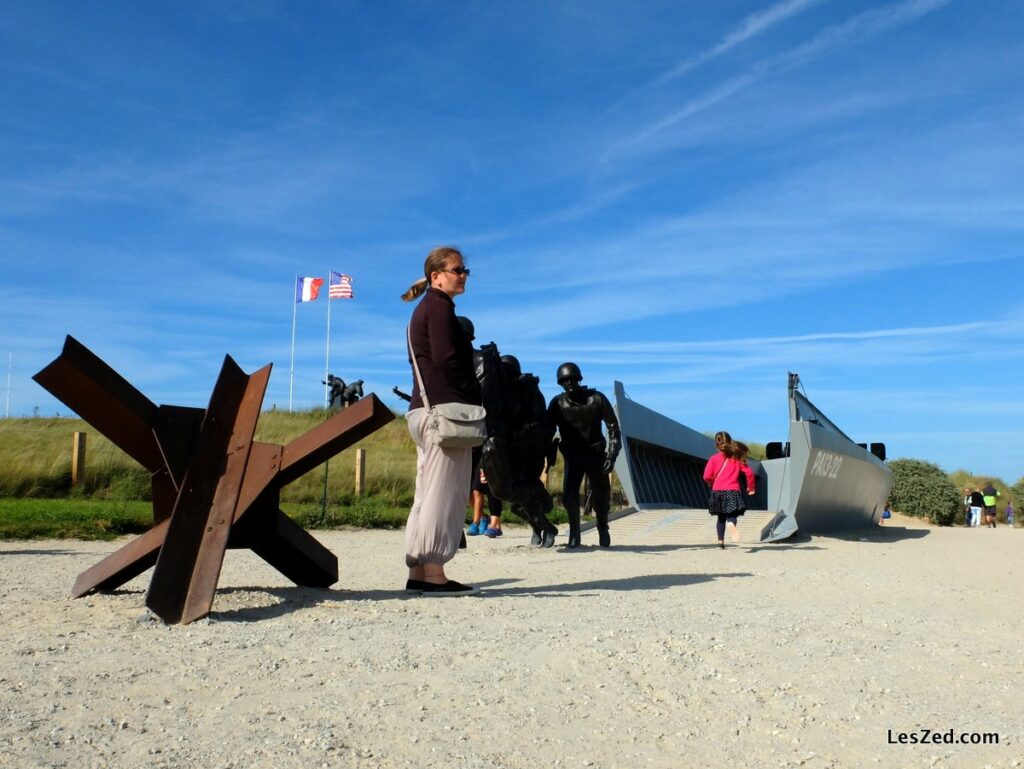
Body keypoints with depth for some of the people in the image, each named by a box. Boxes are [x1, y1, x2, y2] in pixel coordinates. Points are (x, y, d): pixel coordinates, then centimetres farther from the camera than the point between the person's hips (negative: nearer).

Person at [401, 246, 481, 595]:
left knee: (428, 494, 10)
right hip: (445, 410, -10)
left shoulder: (424, 310, 24)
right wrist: (473, 399, -10)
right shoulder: (439, 306, -5)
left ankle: (418, 572, 11)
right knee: (445, 493, -10)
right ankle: (434, 574, -9)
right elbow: (446, 359, -16)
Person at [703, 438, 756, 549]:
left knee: (721, 517, 17)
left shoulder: (714, 459, 4)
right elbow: (749, 472, 1)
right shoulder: (737, 459, 8)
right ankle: (731, 524, -41)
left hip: (717, 491, 1)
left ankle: (721, 541, 19)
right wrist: (751, 488, 14)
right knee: (732, 515, -5)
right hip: (733, 491, -1)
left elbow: (707, 476, -6)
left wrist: (712, 484, 15)